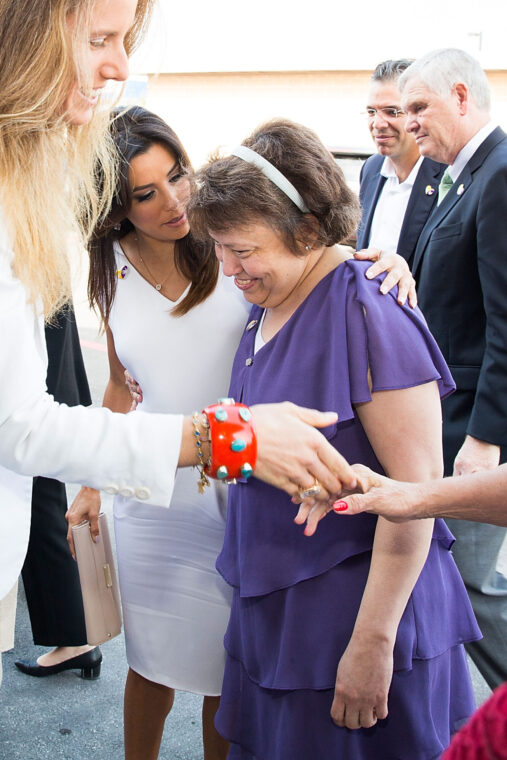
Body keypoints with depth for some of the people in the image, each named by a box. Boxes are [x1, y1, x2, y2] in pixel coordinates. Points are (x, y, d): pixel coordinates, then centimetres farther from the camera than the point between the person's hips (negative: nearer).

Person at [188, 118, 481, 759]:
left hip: (356, 605, -8)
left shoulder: (368, 319, -20)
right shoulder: (266, 309, 6)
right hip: (273, 604, 8)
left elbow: (416, 489, -21)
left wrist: (373, 641, -20)